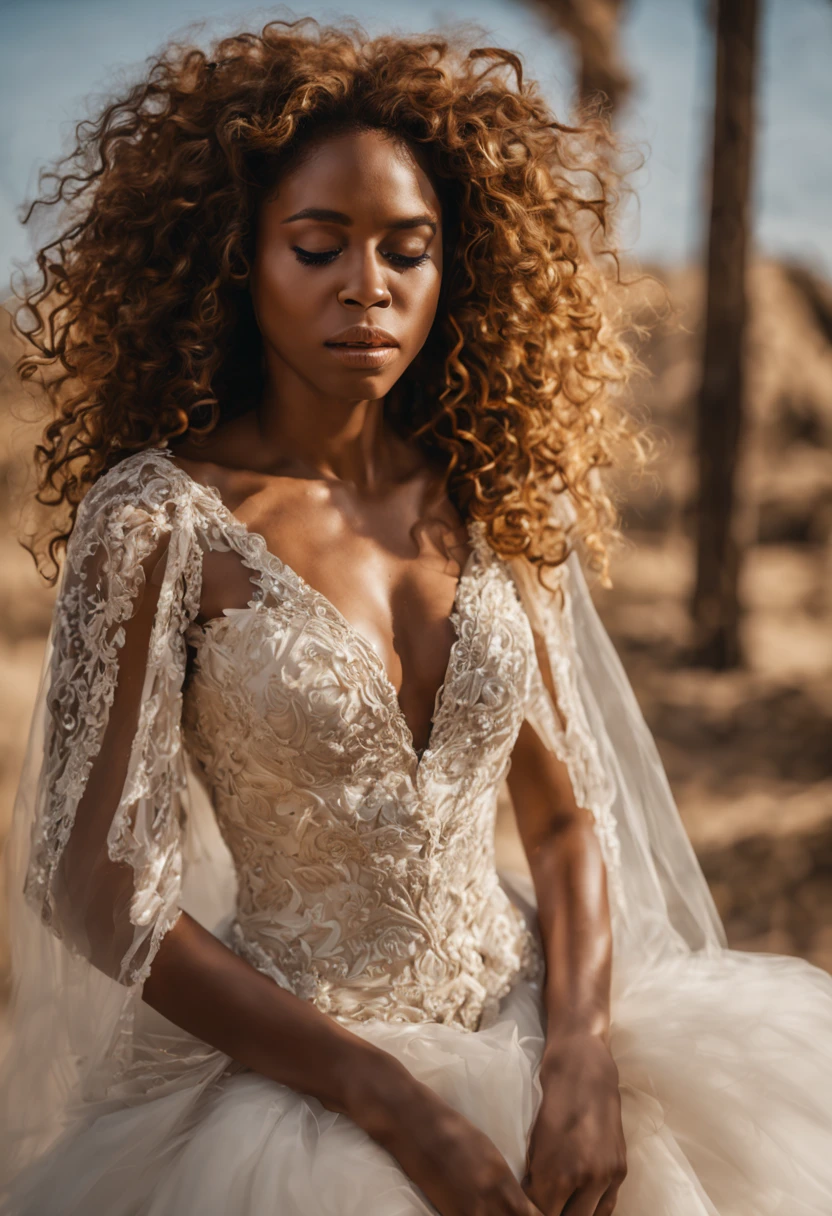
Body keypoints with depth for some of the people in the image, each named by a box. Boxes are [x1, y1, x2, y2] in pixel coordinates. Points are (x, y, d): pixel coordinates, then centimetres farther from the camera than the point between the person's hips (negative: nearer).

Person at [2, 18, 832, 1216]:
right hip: (285, 1073, -4)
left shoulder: (491, 501, 0)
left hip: (532, 1041, 4)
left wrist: (581, 1058, -11)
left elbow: (564, 812, 5)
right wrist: (397, 1105, -15)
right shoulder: (160, 517, -13)